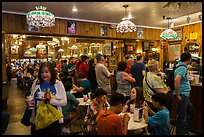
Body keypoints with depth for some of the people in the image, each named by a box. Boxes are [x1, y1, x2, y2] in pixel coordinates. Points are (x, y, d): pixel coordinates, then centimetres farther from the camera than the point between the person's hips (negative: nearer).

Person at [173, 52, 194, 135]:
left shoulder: (181, 66, 12)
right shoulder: (183, 68, -19)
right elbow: (176, 80, -33)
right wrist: (178, 95, -27)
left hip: (185, 95, 10)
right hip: (182, 95, -10)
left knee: (191, 111, 22)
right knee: (182, 116, 1)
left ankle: (185, 130, 35)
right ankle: (180, 132, 16)